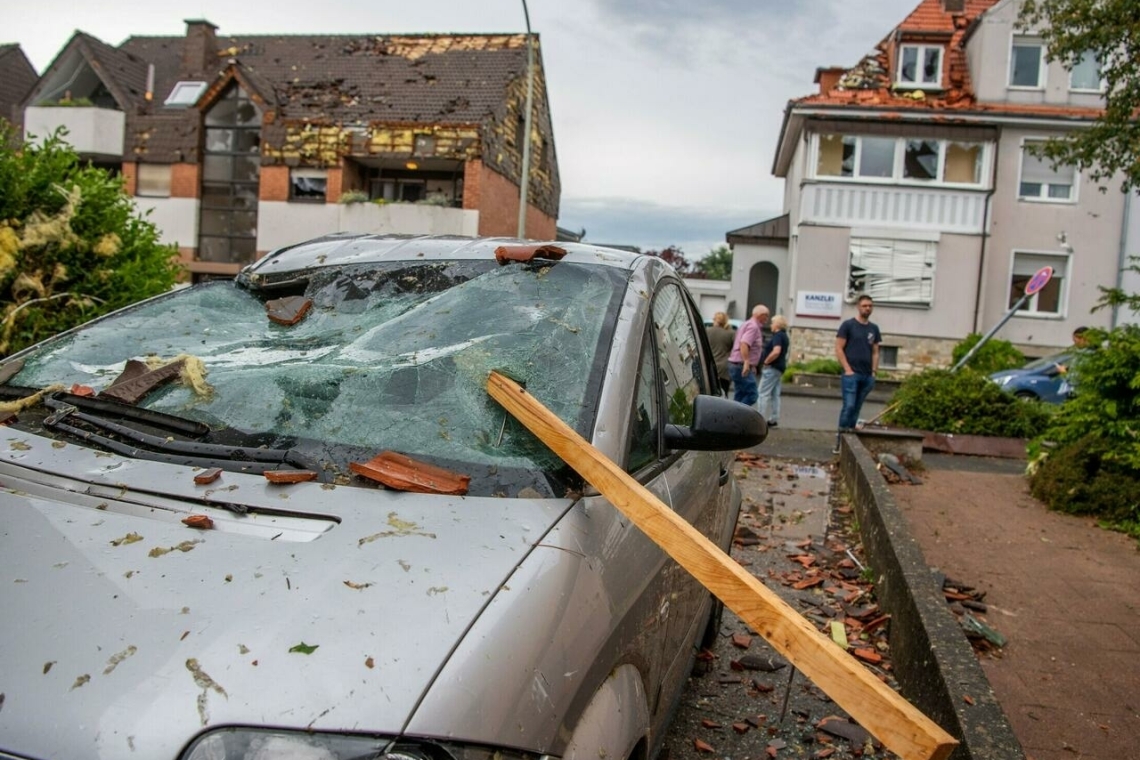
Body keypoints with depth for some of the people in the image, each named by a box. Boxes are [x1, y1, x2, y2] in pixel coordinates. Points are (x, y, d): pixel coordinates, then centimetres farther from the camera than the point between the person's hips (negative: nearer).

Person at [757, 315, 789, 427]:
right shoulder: (784, 336, 17)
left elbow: (776, 351, -29)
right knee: (774, 395, 11)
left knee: (764, 394, -8)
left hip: (772, 368, -10)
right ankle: (774, 420, 12)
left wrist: (765, 362, -19)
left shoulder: (777, 335, -15)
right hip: (779, 368, 10)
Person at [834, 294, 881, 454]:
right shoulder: (848, 325, -1)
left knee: (856, 409, 7)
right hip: (851, 374, -5)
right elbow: (839, 349, -4)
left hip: (867, 376, 5)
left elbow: (875, 352, 17)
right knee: (848, 406, -12)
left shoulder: (874, 328, 14)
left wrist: (874, 372, 6)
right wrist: (848, 369, -11)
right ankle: (840, 440, -7)